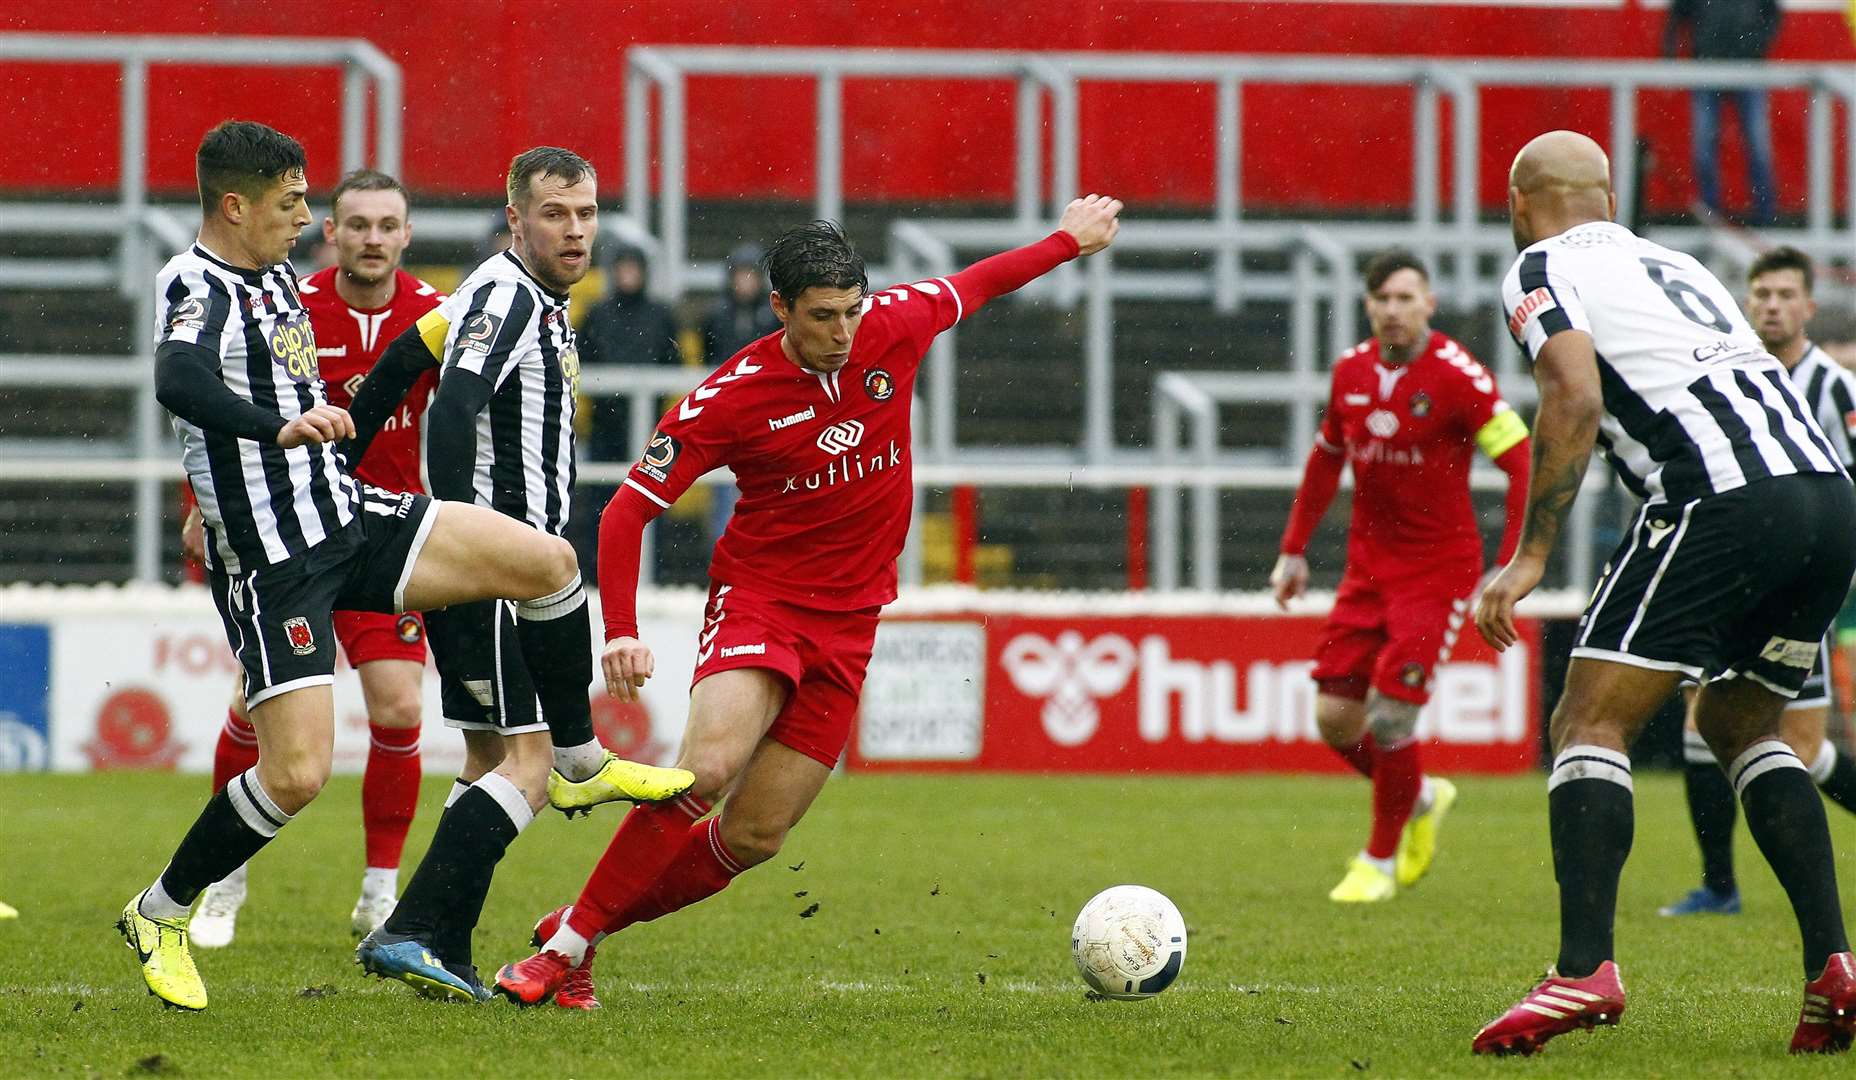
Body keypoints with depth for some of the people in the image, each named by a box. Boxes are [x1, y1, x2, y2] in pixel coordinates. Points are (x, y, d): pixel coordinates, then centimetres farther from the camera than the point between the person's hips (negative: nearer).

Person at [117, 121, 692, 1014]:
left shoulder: (275, 274, 12)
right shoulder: (196, 287, -18)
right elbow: (177, 379, -41)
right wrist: (283, 429, -53)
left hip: (347, 515, 9)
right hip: (272, 562, -9)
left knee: (547, 563, 0)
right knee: (297, 773, -15)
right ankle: (159, 916, 6)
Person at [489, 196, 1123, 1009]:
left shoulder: (895, 329, -5)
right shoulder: (731, 397, -15)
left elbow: (973, 284, 17)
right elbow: (628, 510, -11)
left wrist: (1067, 241, 31)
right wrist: (621, 631, -22)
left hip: (848, 622, 4)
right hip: (758, 597, -4)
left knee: (755, 835, -2)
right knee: (709, 766, -30)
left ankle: (582, 930, 13)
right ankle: (568, 940, -20)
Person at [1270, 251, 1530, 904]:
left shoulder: (1456, 375, -16)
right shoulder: (1352, 372, 3)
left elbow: (1524, 463, -17)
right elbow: (1326, 458, 19)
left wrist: (1510, 569, -21)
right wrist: (1294, 549, 18)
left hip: (1439, 568, -6)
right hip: (1368, 566, 6)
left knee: (1390, 714, -13)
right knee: (1334, 717, 0)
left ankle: (1380, 861, 7)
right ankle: (1421, 797, 29)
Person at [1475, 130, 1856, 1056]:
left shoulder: (1542, 270, 8)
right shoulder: (1676, 264, 30)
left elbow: (1575, 398, -8)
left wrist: (1529, 556, -8)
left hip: (1723, 496, -7)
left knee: (1588, 725, -4)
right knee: (1739, 725, 23)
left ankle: (1585, 970, -20)